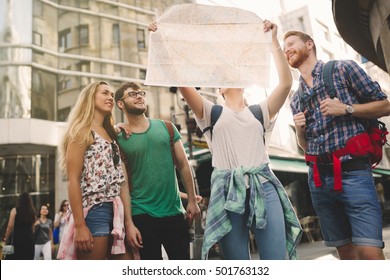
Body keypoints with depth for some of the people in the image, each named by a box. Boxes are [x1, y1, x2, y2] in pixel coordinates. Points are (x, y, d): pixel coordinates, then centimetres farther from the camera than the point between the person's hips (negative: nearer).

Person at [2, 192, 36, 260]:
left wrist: (5, 238, 4)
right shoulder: (32, 212, 10)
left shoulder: (15, 210, -3)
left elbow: (10, 227, -6)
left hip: (17, 239, -4)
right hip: (29, 239, 4)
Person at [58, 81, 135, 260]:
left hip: (117, 212, 7)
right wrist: (80, 225, -17)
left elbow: (120, 181, 15)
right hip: (94, 211, -7)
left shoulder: (111, 135, 20)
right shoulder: (82, 132, -1)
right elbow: (73, 180, -10)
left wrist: (129, 222, 9)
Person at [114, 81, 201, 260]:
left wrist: (192, 200, 2)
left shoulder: (166, 128, 4)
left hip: (175, 213, 3)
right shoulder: (119, 140, -3)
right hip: (143, 216, -2)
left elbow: (183, 165, 6)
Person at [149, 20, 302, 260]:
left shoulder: (261, 111, 16)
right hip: (227, 190, 0)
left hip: (264, 186, 1)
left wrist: (273, 40, 3)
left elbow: (286, 82, 3)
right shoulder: (212, 112, 13)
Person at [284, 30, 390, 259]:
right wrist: (299, 129, 1)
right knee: (345, 252, 9)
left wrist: (346, 108, -11)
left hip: (353, 173, -5)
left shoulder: (343, 69, 5)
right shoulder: (296, 99, 18)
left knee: (370, 252, -14)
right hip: (318, 178, 5)